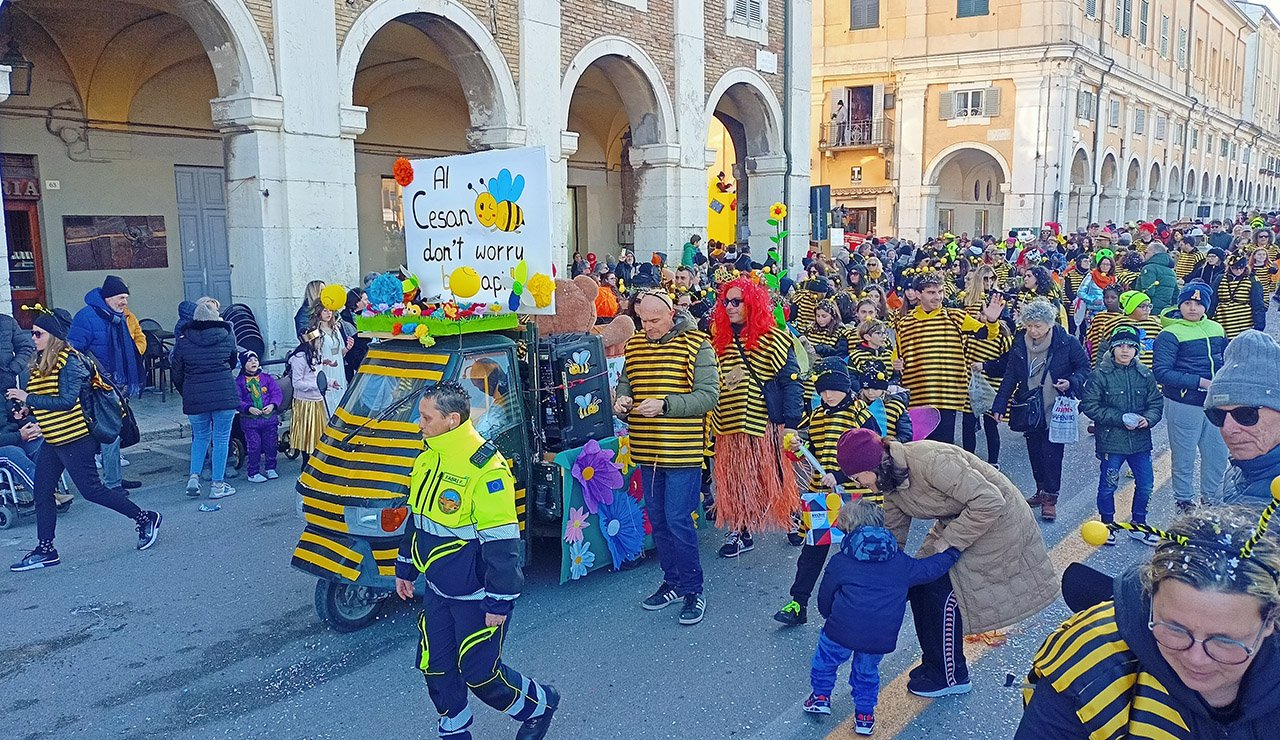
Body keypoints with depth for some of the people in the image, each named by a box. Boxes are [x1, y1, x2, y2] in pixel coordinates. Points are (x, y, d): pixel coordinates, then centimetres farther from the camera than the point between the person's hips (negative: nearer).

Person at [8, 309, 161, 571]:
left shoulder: (68, 362, -15)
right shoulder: (40, 362, 12)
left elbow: (66, 401, -23)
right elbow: (42, 397, 19)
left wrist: (28, 398, -20)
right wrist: (26, 409, 2)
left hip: (74, 439, -9)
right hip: (52, 441, 9)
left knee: (91, 489, -3)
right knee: (42, 493, 9)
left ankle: (146, 519, 10)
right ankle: (45, 550, 18)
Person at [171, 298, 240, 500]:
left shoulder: (184, 343, 4)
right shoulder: (227, 338, 2)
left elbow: (177, 375, 8)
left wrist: (186, 394, 23)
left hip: (195, 398, 2)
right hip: (224, 394, -2)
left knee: (200, 437, 19)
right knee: (221, 439, 5)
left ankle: (194, 477, 7)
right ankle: (217, 485, 7)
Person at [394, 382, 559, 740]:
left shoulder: (485, 468, -25)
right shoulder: (428, 458, 3)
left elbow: (501, 542, -23)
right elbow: (417, 518, 18)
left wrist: (499, 602, -20)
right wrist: (405, 567, 22)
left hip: (476, 596, -8)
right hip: (437, 590, 8)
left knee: (479, 672, 2)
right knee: (434, 667, 13)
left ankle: (539, 705, 28)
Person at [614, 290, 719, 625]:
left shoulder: (695, 344, -8)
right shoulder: (634, 344, 9)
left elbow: (709, 395, -13)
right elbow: (625, 381, 19)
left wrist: (664, 404, -22)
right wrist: (622, 401, -4)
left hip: (682, 450, -6)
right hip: (646, 449, 6)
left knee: (678, 520, -5)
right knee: (657, 519, 14)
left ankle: (693, 589, 10)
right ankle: (672, 582, 30)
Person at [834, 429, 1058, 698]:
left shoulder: (928, 460, -34)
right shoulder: (890, 482, -6)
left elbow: (989, 501, -32)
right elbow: (893, 534, 7)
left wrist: (947, 541, -25)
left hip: (996, 519, -8)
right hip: (956, 521, 8)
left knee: (943, 591, -9)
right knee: (920, 584, 4)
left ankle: (951, 677, 11)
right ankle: (936, 663, 24)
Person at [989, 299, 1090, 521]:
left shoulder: (1067, 343, -10)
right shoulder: (1020, 343, 0)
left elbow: (1084, 367, 2)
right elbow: (1010, 376, 4)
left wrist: (1071, 383, -18)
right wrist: (999, 406, 0)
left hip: (1056, 409, -4)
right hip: (1029, 409, 4)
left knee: (1051, 451, -6)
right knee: (1034, 451, 12)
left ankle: (1050, 498, 2)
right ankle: (1042, 491, 28)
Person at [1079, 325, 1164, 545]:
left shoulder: (1145, 375, 3)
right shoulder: (1100, 375, -8)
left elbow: (1156, 403, 10)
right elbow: (1089, 406, -9)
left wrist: (1148, 419, -12)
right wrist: (1120, 418, -16)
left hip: (1140, 441, 4)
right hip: (1111, 441, -4)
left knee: (1146, 484, 11)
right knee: (1108, 485, 6)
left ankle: (1138, 526, 30)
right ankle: (1107, 525, 26)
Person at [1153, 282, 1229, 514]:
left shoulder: (1216, 329, 8)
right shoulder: (1170, 334, -11)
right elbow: (1161, 372, -18)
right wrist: (1201, 382, -21)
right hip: (1184, 405, -6)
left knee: (1218, 455, 15)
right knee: (1184, 458, 6)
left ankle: (1209, 499, 35)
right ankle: (1185, 502, 25)